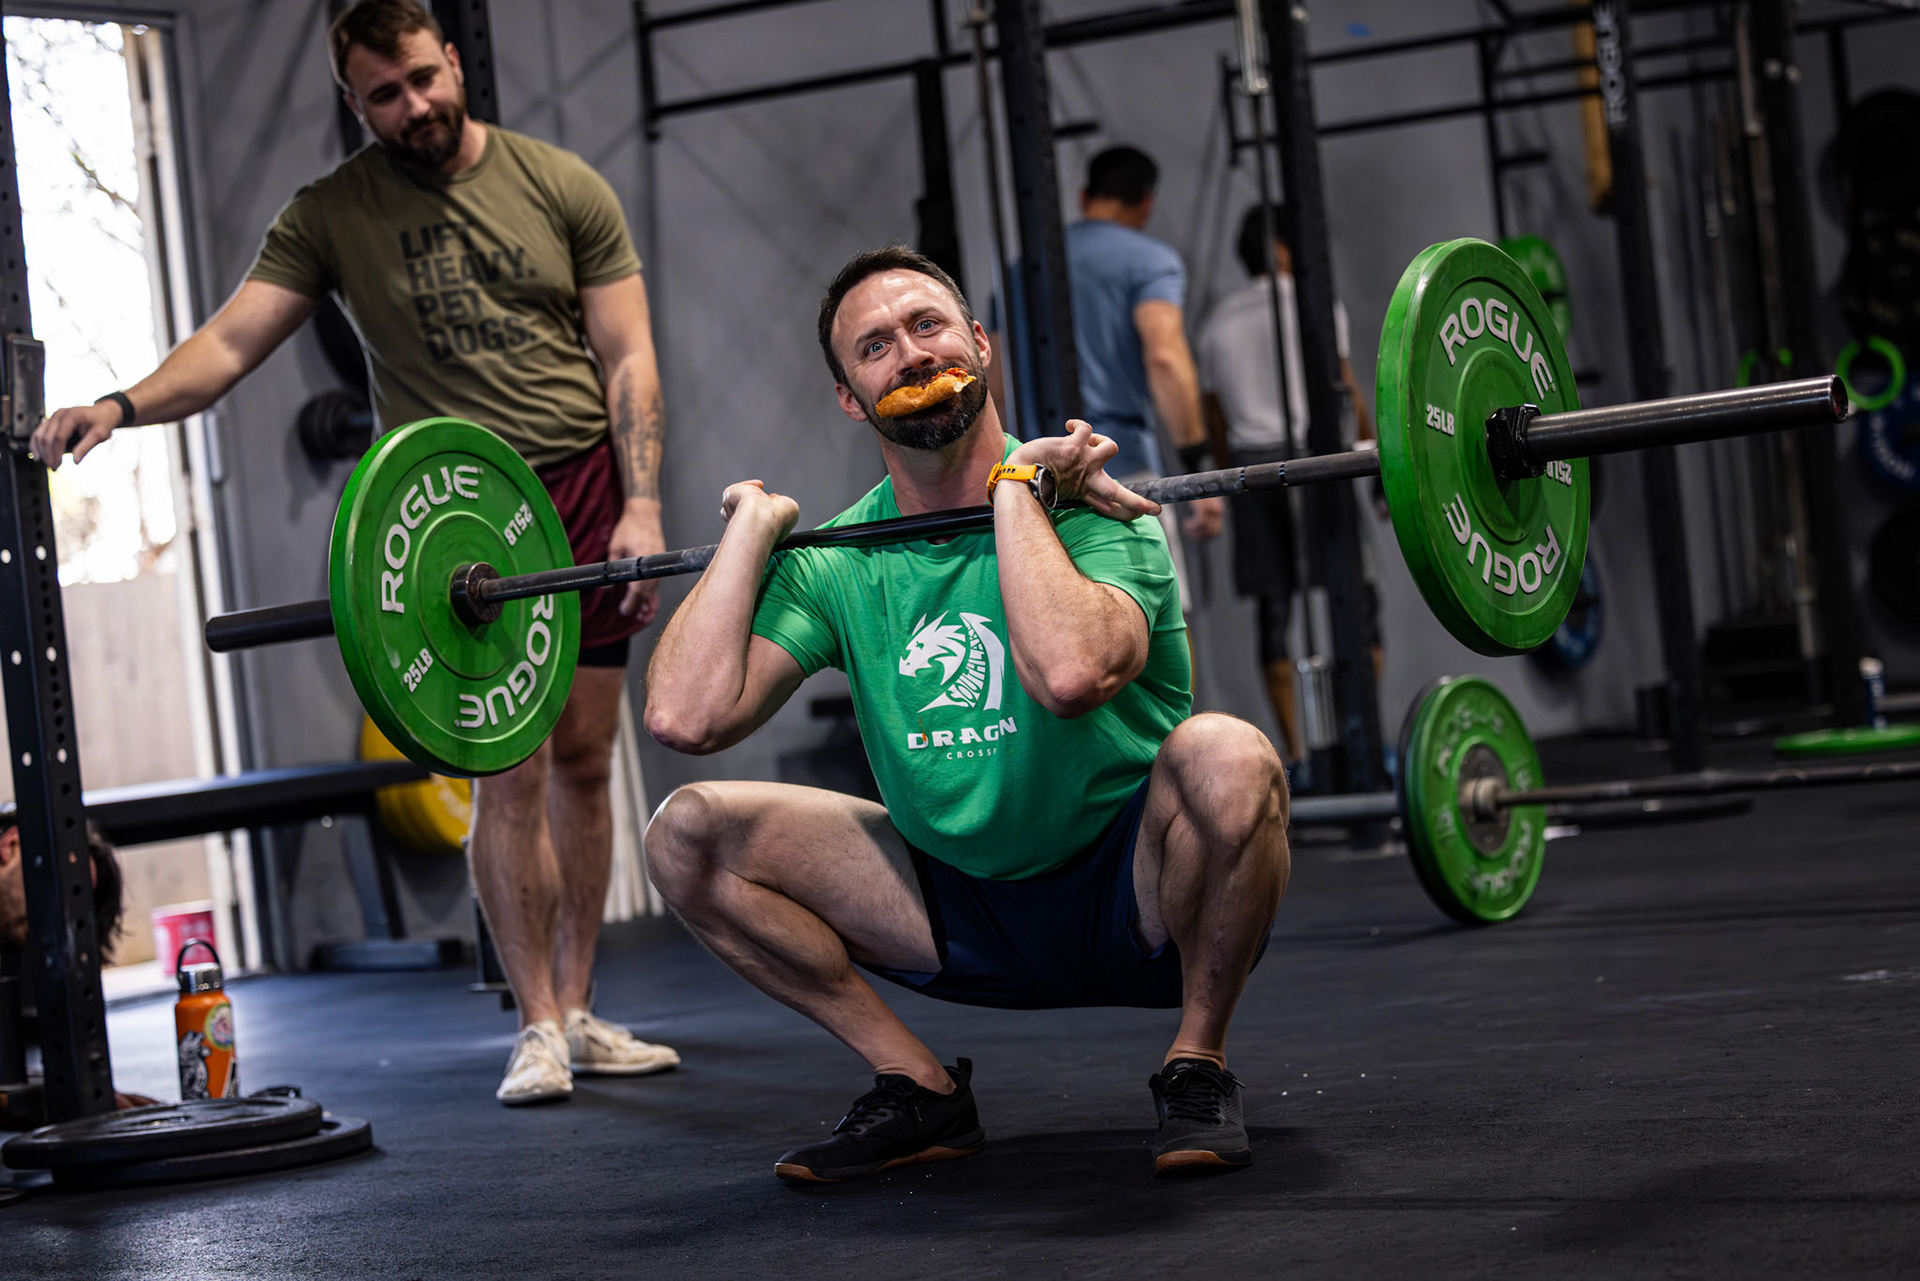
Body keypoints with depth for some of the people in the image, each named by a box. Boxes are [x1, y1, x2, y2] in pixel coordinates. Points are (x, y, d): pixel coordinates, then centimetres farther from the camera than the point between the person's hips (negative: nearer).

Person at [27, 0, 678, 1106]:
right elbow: (232, 342, -7)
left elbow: (628, 358, 2)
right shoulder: (333, 215, 2)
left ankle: (577, 1013, 15)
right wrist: (124, 405, -26)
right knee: (511, 771, -7)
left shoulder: (563, 186, 3)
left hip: (589, 490, 1)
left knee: (584, 762, 5)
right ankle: (538, 1027, 2)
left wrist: (641, 507, -8)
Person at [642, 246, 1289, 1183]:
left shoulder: (1087, 506, -15)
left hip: (1132, 897, -4)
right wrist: (754, 524, -8)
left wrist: (1016, 486, -25)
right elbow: (686, 716, -17)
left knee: (1225, 757, -36)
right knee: (689, 834, -8)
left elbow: (1069, 675, -38)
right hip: (967, 917, 4)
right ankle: (922, 1091, 2)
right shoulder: (837, 563, -2)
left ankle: (1196, 1068, -10)